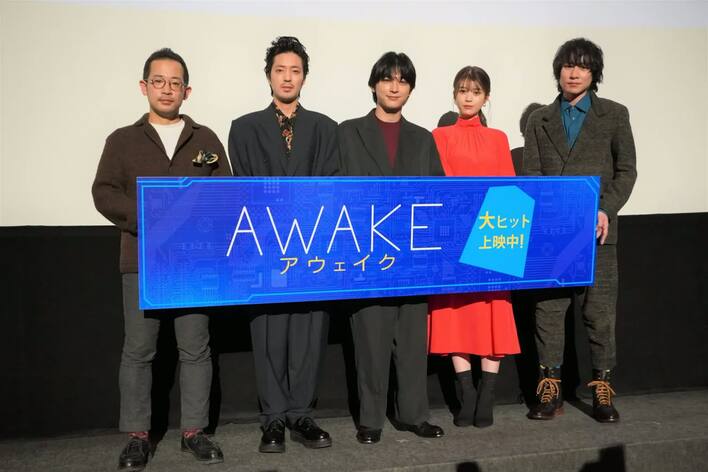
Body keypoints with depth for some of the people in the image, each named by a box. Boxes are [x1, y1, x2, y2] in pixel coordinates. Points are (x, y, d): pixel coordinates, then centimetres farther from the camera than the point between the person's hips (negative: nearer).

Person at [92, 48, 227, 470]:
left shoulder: (206, 139, 11)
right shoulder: (122, 140, 11)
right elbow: (104, 194, 2)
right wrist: (148, 218, -13)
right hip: (141, 261, 0)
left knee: (196, 348, 5)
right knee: (138, 350, 3)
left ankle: (194, 431, 16)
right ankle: (137, 436, 15)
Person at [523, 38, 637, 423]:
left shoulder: (614, 115, 8)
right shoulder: (539, 120, 13)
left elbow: (626, 170, 5)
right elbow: (529, 174, 8)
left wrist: (607, 210, -9)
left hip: (596, 230, -1)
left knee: (600, 311, 2)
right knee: (548, 309, 3)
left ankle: (601, 389, 13)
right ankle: (550, 388, 13)